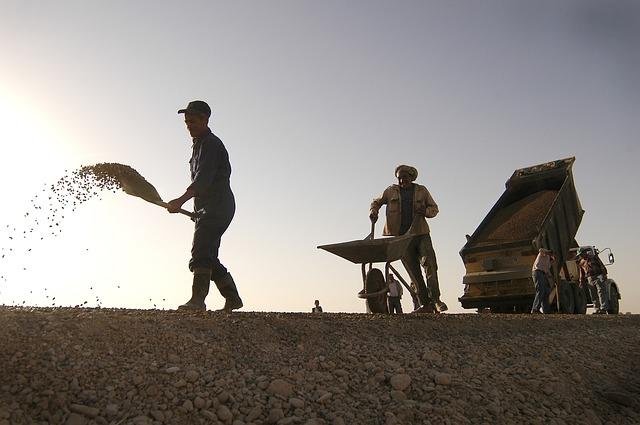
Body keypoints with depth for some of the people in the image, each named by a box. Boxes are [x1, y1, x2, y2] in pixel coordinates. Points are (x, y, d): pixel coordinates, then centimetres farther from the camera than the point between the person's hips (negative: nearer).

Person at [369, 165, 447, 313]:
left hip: (420, 233, 0)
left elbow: (434, 208, 16)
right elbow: (376, 202, 22)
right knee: (413, 270, -2)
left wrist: (425, 211, -7)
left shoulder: (421, 191, 10)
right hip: (402, 236, 0)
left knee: (429, 262, -19)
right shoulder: (391, 191, 10)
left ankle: (435, 299, -15)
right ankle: (426, 305, 2)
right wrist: (373, 210, -1)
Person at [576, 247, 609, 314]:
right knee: (594, 296, 4)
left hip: (599, 277, -5)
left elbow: (601, 265, -5)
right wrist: (581, 282, 14)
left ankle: (603, 309, -7)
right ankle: (597, 309, 8)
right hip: (590, 279, 5)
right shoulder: (581, 262, 11)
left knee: (601, 293, -7)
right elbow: (582, 273, 17)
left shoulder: (593, 257, -3)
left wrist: (604, 275, -12)